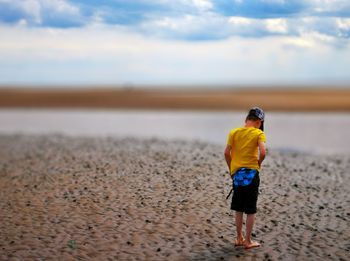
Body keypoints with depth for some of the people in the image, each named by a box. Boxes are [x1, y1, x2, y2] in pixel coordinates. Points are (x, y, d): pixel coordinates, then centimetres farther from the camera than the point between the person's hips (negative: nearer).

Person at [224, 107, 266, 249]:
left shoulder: (234, 132, 4)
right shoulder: (259, 133, -5)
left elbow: (227, 152, -1)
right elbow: (263, 152, -19)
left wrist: (231, 169, 11)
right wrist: (259, 163, 1)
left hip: (237, 173, 3)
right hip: (251, 173, -3)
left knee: (238, 209, 15)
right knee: (251, 210, 6)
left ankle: (239, 238, 22)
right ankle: (248, 241, 11)